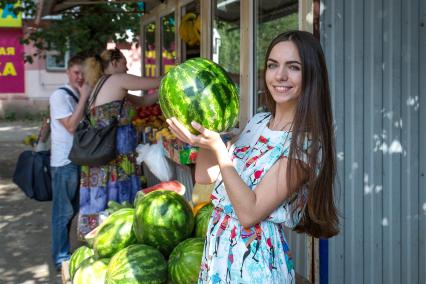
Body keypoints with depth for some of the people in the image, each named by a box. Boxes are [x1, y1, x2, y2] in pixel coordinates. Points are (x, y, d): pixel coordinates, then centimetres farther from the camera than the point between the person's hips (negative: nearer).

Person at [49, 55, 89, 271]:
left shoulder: (82, 96, 12)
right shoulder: (60, 95, -11)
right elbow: (71, 126, -20)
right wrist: (84, 98, -19)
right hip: (65, 162, -8)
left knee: (76, 209, 17)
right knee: (63, 212, 1)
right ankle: (61, 258, 11)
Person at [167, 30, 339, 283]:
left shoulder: (306, 143, -18)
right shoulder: (258, 122, 5)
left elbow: (249, 213, -21)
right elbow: (204, 176, 7)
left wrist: (218, 147, -25)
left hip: (254, 262, -7)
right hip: (218, 248, 7)